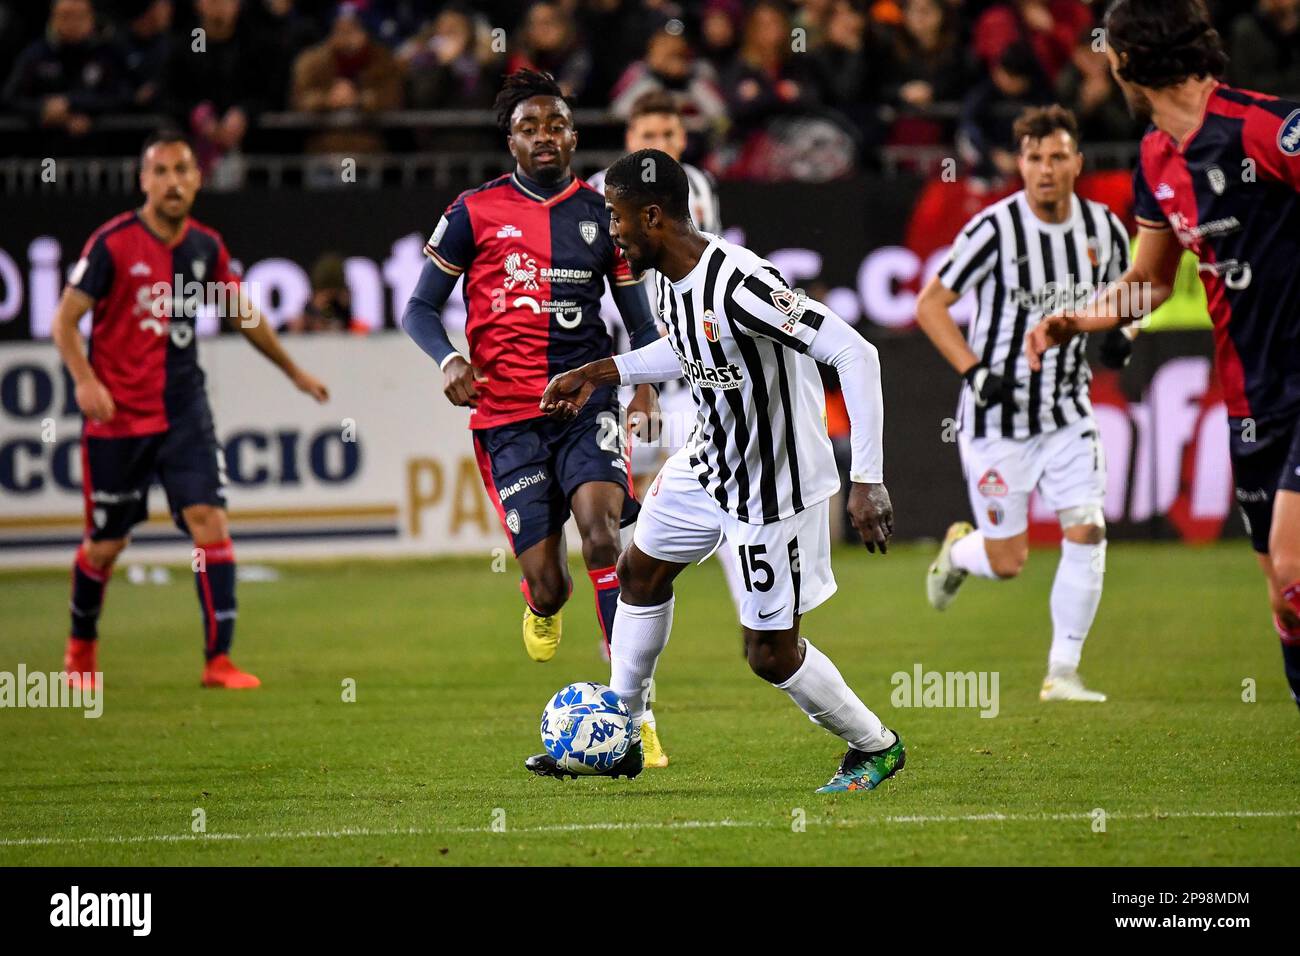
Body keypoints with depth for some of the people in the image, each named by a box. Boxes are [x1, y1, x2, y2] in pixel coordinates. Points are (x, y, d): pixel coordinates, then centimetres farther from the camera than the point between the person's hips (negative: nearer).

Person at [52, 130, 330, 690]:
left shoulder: (206, 246, 5)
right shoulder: (113, 243, -9)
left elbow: (244, 315, 21)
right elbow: (65, 319, -10)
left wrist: (294, 372, 29)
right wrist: (85, 380, -26)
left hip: (184, 412, 3)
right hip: (117, 414, -3)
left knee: (210, 520, -13)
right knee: (106, 544, 5)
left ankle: (218, 660, -11)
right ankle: (81, 647, 31)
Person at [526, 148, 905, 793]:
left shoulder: (738, 286, -33)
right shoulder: (671, 279, -4)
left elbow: (854, 353, -34)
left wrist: (868, 481, -36)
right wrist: (600, 373, 16)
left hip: (776, 489, -9)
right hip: (710, 462, 9)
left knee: (770, 654, 0)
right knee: (640, 571, 21)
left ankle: (875, 748, 23)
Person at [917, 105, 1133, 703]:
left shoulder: (1103, 227, -2)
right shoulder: (995, 229, -16)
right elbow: (930, 306, -10)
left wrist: (1120, 331, -5)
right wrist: (974, 371, -21)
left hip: (1068, 411, 4)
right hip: (998, 414, -4)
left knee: (1086, 533, -11)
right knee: (1007, 563, 0)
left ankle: (1063, 673, 1)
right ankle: (958, 551, 38)